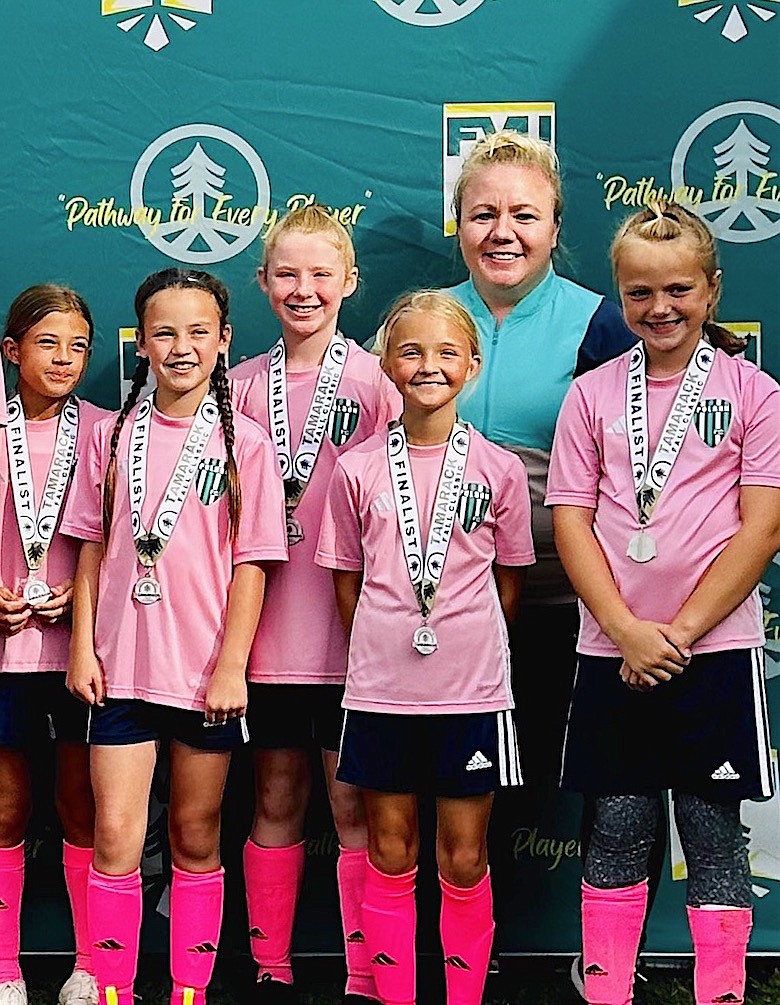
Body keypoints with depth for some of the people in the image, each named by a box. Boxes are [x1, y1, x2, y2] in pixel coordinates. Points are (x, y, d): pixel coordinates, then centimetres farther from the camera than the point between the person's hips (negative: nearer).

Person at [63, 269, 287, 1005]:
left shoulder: (244, 443, -2)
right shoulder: (113, 436, 5)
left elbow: (250, 564, -4)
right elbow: (92, 550, 7)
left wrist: (232, 667, -9)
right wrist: (83, 647, 1)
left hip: (206, 672, -1)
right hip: (121, 666, 1)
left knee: (196, 836, 10)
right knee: (115, 838, -1)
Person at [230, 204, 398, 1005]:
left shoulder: (374, 382, -2)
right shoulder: (242, 385, 7)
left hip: (352, 629, -3)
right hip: (266, 628, 3)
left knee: (352, 802, 3)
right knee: (276, 797, 12)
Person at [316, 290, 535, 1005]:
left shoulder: (500, 470, -1)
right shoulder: (358, 470, 1)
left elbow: (508, 582, 8)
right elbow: (347, 580, 8)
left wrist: (466, 644, 6)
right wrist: (383, 647, 6)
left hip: (472, 689, -1)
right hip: (380, 688, 1)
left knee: (464, 860, 8)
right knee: (390, 854, 11)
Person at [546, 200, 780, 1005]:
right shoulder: (592, 394, 5)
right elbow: (570, 520, 0)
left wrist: (679, 631, -12)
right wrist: (628, 630, -11)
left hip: (714, 648, -2)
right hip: (611, 650, 2)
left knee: (712, 827, 5)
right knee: (618, 826, 9)